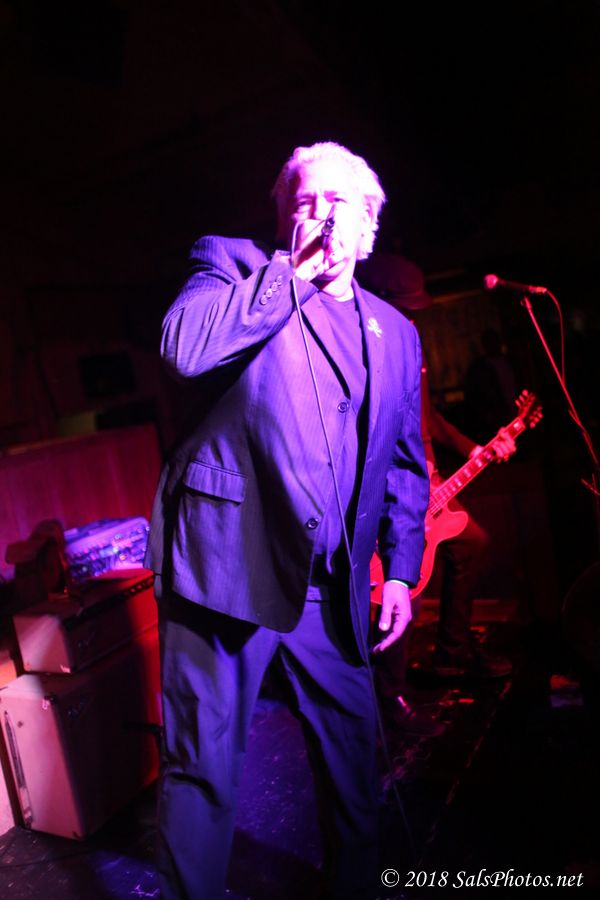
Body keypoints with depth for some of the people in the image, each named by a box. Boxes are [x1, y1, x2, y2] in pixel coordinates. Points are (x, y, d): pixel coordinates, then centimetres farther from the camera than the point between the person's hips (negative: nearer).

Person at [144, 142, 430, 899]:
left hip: (332, 585, 5)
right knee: (202, 766, 7)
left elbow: (404, 464, 17)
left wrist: (401, 568, 9)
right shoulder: (230, 265, 3)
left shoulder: (394, 333, 15)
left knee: (352, 760, 19)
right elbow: (184, 348, -19)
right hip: (229, 563, -4)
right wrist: (293, 269, -13)